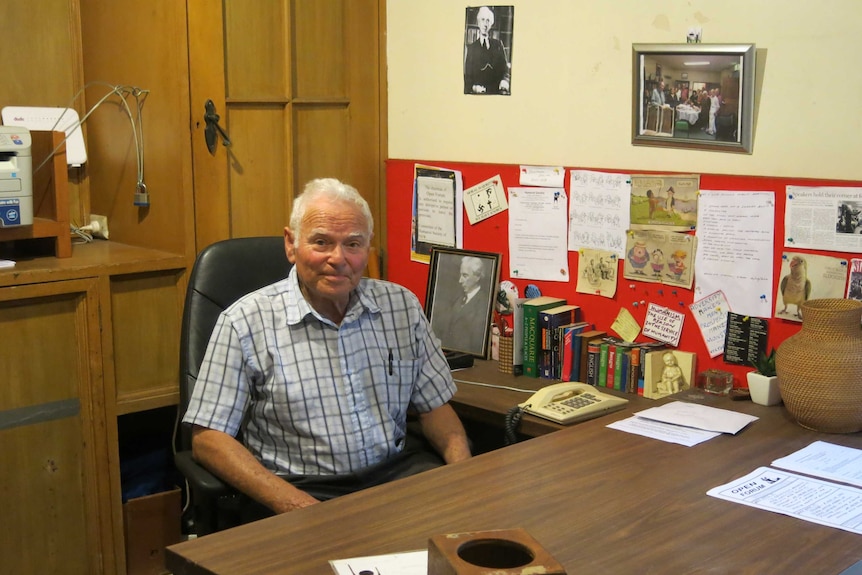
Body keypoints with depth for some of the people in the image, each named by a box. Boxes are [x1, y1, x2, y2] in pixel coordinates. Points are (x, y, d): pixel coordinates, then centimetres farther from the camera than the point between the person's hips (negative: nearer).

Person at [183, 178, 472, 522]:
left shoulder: (402, 306, 9)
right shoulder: (245, 323, -4)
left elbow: (434, 405, 16)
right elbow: (207, 438, -7)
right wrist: (295, 504, -19)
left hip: (394, 473, 5)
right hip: (301, 489, -4)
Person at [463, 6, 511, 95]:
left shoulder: (498, 44, 17)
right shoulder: (471, 47, 12)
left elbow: (505, 67, 12)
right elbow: (467, 74, 7)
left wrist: (505, 80, -10)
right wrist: (473, 87, -13)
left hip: (497, 92, 1)